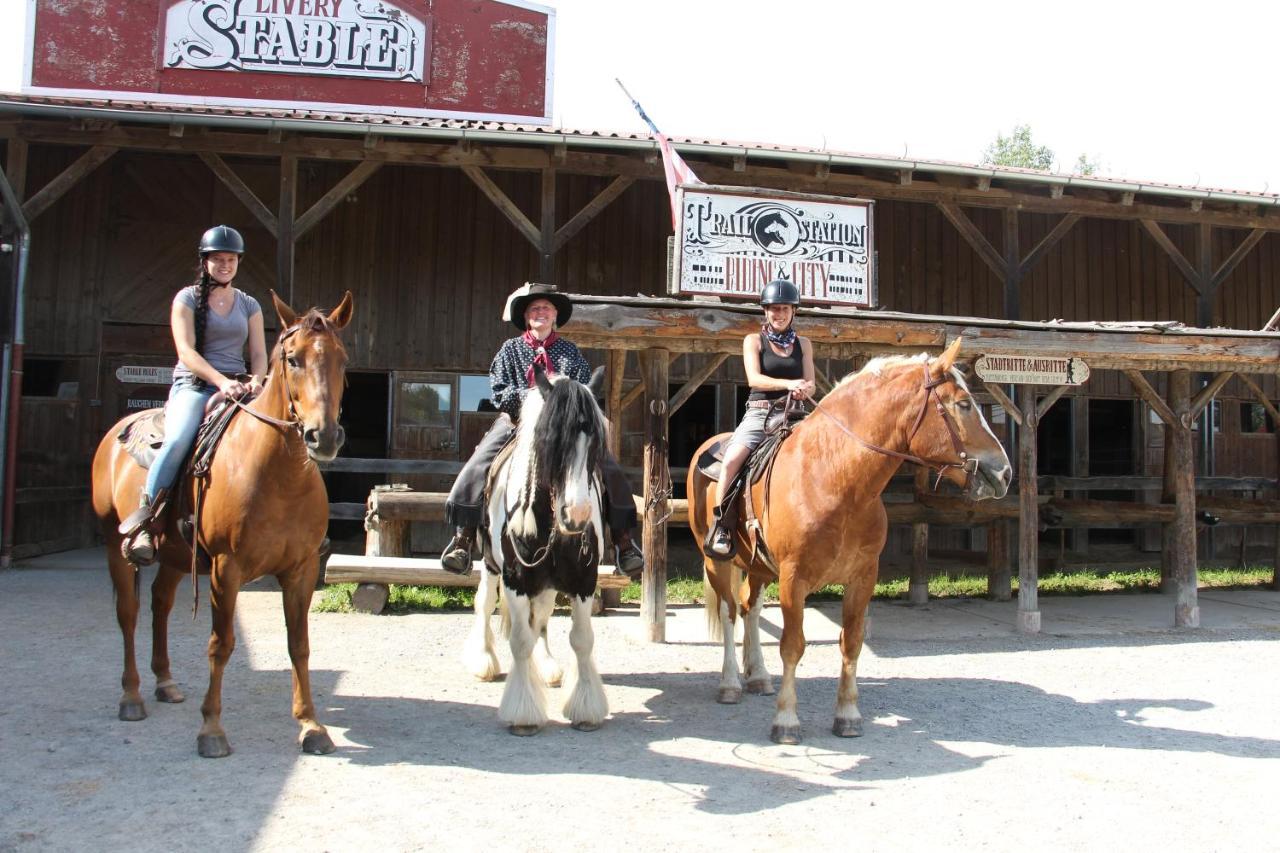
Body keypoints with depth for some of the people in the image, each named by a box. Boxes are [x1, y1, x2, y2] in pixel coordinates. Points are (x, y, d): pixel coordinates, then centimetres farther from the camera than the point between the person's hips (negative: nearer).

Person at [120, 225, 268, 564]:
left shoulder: (249, 305, 16)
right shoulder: (187, 299, 6)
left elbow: (259, 354, 8)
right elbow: (186, 351, -7)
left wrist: (255, 381, -15)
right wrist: (221, 381, -22)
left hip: (238, 389, 4)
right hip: (193, 385, -3)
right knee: (178, 440, -33)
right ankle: (143, 519, -25)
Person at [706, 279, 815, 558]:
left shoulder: (803, 344, 16)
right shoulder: (754, 341, 7)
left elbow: (810, 384, 9)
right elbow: (754, 378, -8)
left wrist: (804, 390, -17)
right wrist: (788, 383, -24)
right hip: (759, 413, -3)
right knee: (731, 460, -28)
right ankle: (722, 525, -18)